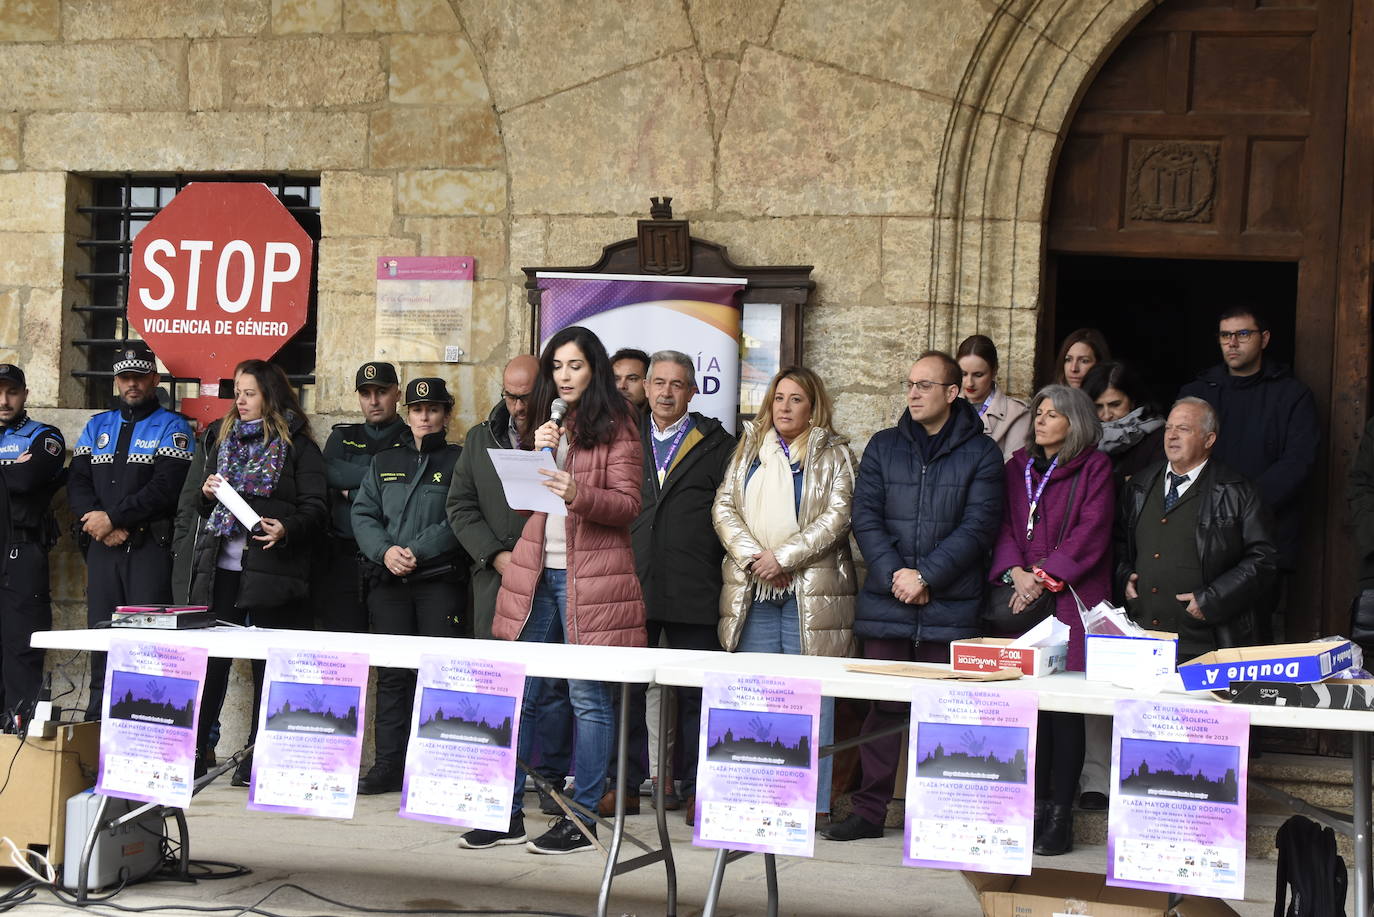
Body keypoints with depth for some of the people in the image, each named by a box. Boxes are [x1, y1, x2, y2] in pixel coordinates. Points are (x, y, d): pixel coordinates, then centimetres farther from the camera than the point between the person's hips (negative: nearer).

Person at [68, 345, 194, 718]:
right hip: (102, 547, 5)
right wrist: (101, 526, -8)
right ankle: (97, 722, 13)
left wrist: (113, 517, -14)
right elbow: (77, 481, 8)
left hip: (150, 546, -5)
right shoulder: (97, 426, 18)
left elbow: (165, 488, -11)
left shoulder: (171, 428, 2)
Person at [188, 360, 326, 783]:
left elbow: (316, 509, -4)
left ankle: (260, 756, 7)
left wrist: (286, 529, -21)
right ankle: (197, 747, 9)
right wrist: (207, 493, 3)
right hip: (220, 565, 4)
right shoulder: (221, 438, 18)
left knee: (268, 662, 1)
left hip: (271, 568, -4)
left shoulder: (297, 446, 1)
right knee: (210, 655, 2)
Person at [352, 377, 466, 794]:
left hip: (441, 579, -3)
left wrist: (416, 551, -15)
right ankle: (388, 765, 9)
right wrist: (385, 551, -8)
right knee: (391, 672, 4)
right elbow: (363, 514, 10)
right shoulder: (384, 462, 19)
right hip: (388, 582, 4)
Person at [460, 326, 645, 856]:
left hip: (590, 574, -6)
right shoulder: (544, 422, 18)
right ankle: (509, 814, 12)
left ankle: (583, 818, 6)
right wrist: (539, 454, -2)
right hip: (534, 570, 6)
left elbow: (628, 505, -7)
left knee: (589, 696, -2)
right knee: (515, 692, 4)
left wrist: (577, 494, -24)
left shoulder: (617, 426, 0)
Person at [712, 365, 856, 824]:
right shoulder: (749, 448, 17)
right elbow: (723, 507, 7)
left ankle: (813, 802, 2)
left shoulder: (834, 454, 7)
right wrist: (752, 556, -8)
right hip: (752, 590, 3)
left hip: (811, 592, -3)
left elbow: (837, 516, -5)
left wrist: (783, 557, -13)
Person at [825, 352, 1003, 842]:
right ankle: (869, 811, 12)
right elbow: (865, 516, 5)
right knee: (883, 708, 5)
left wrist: (925, 575, -13)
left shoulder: (980, 453, 4)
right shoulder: (883, 447, 12)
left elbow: (978, 526, -5)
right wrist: (894, 572, -10)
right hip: (885, 603, 2)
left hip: (950, 607, -2)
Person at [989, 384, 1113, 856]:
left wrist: (1045, 575, -11)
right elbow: (1004, 524, 11)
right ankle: (1036, 805, 10)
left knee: (1065, 706, -5)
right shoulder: (1018, 466, 17)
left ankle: (1061, 813, 0)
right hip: (1023, 599, 4)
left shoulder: (1094, 468, 2)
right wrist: (1016, 572, -6)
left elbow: (1091, 533, -6)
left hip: (1073, 599, -4)